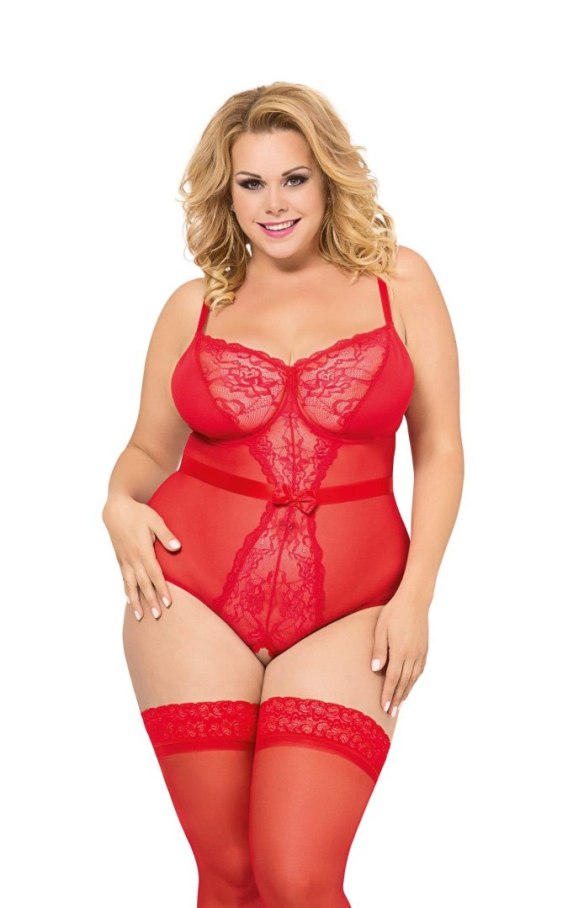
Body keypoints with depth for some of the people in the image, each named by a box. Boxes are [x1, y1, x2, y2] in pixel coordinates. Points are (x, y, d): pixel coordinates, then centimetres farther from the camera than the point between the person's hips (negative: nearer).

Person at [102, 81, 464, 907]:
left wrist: (416, 595, -4)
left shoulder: (398, 280, 5)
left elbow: (439, 448, 4)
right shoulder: (194, 306, 9)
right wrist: (121, 505, -5)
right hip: (195, 602, 2)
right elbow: (148, 451, 17)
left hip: (346, 613, -1)